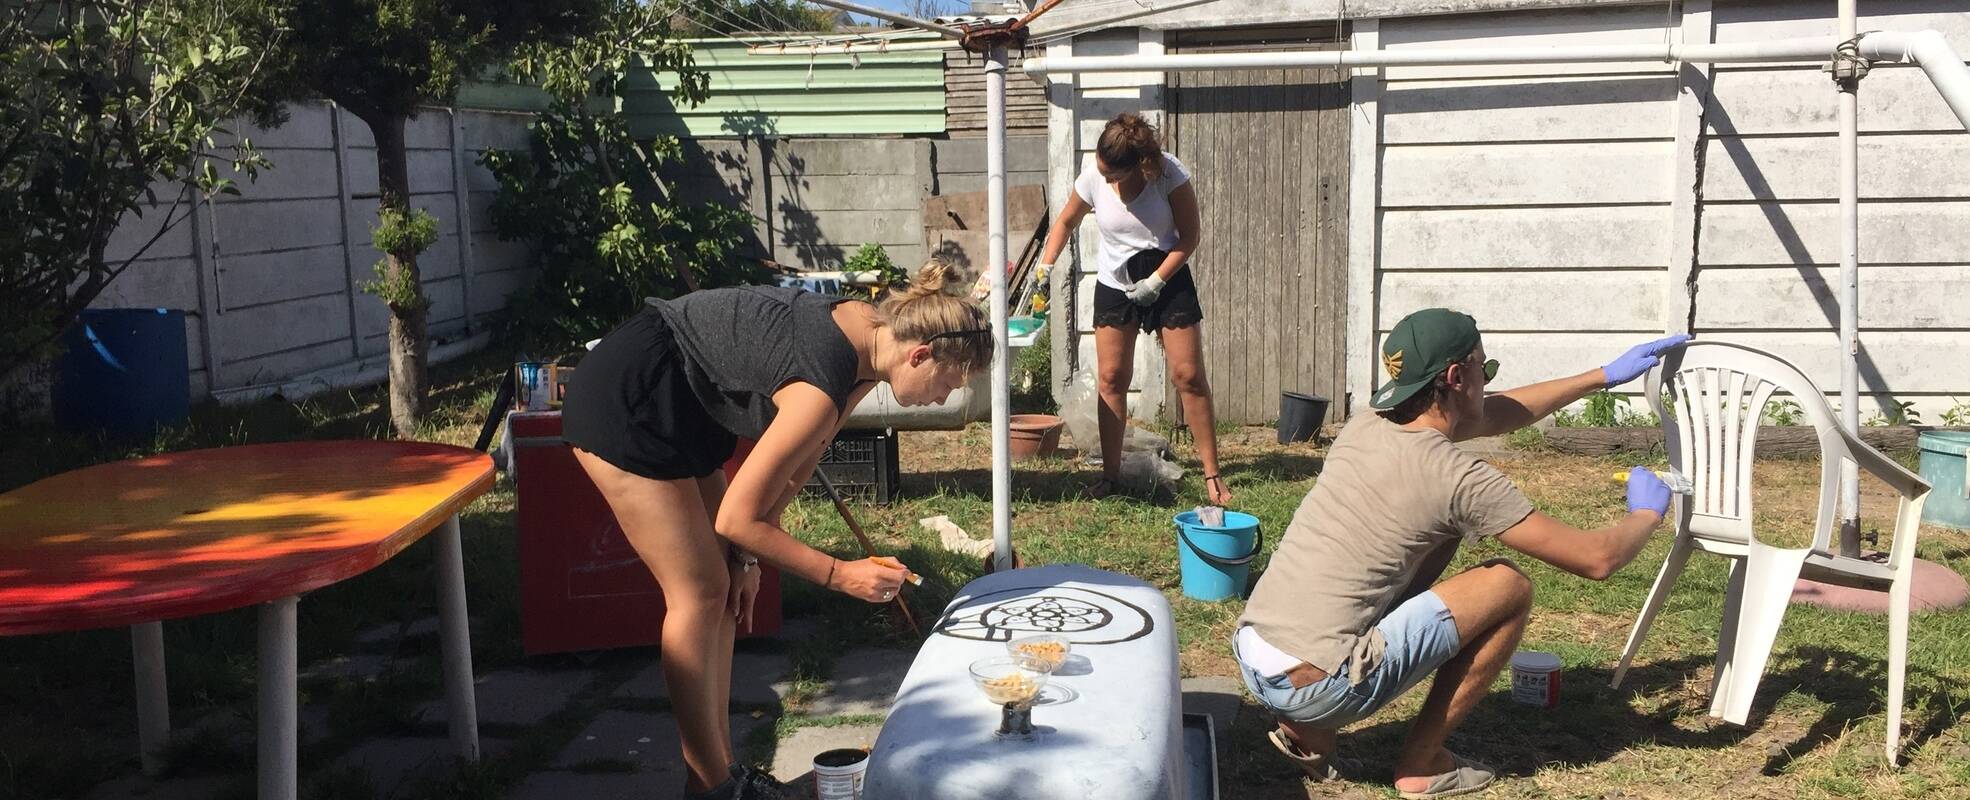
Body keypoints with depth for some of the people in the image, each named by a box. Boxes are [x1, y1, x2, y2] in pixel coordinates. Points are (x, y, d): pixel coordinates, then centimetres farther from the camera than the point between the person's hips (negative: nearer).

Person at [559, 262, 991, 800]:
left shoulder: (870, 332, -4)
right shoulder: (824, 386, -30)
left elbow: (798, 462, 6)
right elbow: (737, 518, -23)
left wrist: (749, 557, 3)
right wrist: (839, 575, -17)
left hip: (682, 407, 10)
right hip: (626, 402, -10)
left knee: (721, 588, 8)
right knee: (699, 594, -8)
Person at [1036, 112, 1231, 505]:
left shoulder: (1169, 173, -19)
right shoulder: (1093, 178, -12)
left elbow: (1190, 236, -12)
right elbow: (1065, 222, 7)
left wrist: (1155, 282, -17)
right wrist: (1044, 267, -4)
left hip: (1168, 277, -2)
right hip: (1114, 284, 2)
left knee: (1189, 376, -6)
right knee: (1111, 379, -2)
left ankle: (1212, 475, 2)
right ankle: (1110, 473, 9)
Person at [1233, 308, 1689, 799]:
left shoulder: (1364, 428, 11)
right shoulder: (1461, 479, -11)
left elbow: (1494, 415, 29)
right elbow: (1597, 560, -2)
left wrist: (1604, 377, 35)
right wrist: (1648, 513, 20)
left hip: (1251, 660, 8)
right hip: (1315, 688, -7)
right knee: (1510, 588, 1)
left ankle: (1307, 733, 20)